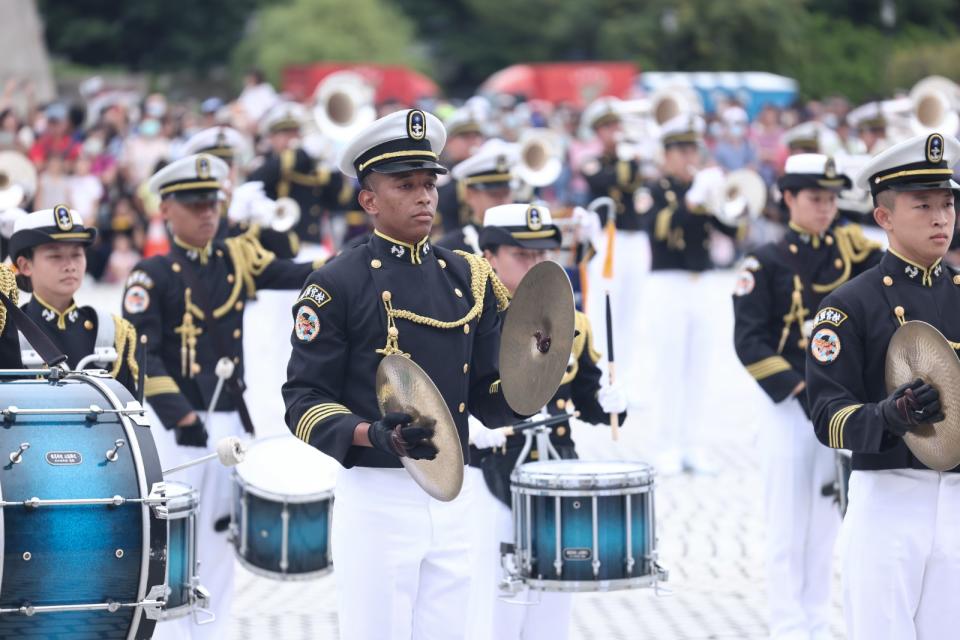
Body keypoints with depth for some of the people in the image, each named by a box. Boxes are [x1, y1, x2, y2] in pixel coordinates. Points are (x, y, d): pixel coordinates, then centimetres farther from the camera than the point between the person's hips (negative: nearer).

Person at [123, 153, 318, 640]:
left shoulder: (238, 258, 9)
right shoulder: (152, 276, -5)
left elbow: (296, 275, -5)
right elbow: (140, 356, -13)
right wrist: (181, 416, -22)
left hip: (230, 422, 5)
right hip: (173, 426, -5)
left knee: (219, 542, 9)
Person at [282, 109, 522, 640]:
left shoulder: (466, 278, 11)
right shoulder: (339, 285, -6)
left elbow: (488, 396, 13)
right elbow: (304, 400, -9)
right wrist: (372, 435, -25)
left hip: (453, 500, 6)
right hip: (377, 499, -6)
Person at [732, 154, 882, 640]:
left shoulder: (850, 248, 7)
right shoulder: (767, 262, -5)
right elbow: (749, 341, -10)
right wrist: (798, 391, -15)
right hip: (788, 407, -4)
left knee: (826, 522, 10)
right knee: (788, 525, 0)